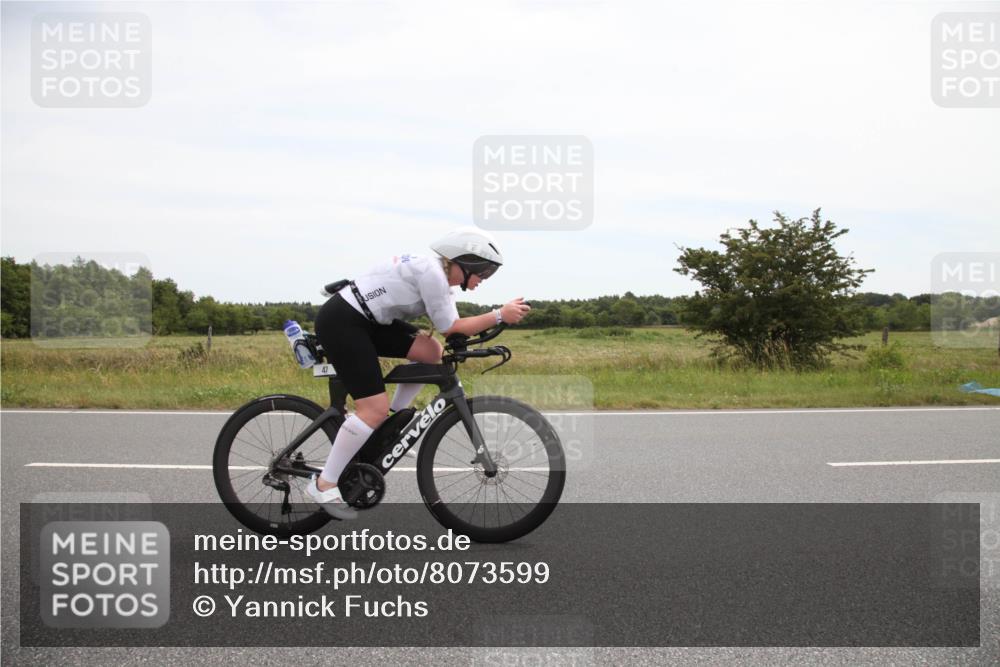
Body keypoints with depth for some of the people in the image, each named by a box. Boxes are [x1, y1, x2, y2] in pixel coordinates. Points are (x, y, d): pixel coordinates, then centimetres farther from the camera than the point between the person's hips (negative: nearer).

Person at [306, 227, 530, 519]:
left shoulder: (438, 274, 12)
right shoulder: (432, 271, -18)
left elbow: (452, 326, 10)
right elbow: (450, 328, -14)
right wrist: (500, 315, -14)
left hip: (365, 320, 10)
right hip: (340, 322, -10)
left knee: (432, 352, 1)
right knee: (375, 409, -13)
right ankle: (324, 485, -4)